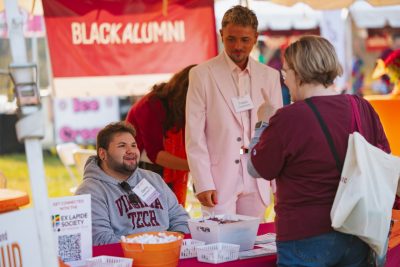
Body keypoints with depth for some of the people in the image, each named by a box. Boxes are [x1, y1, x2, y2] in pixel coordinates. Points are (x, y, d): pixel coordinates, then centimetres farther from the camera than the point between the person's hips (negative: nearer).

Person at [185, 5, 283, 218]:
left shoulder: (269, 76, 8)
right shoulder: (202, 74, -1)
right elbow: (195, 135, -4)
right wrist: (203, 184, -10)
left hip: (256, 182, 3)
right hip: (219, 181, -3)